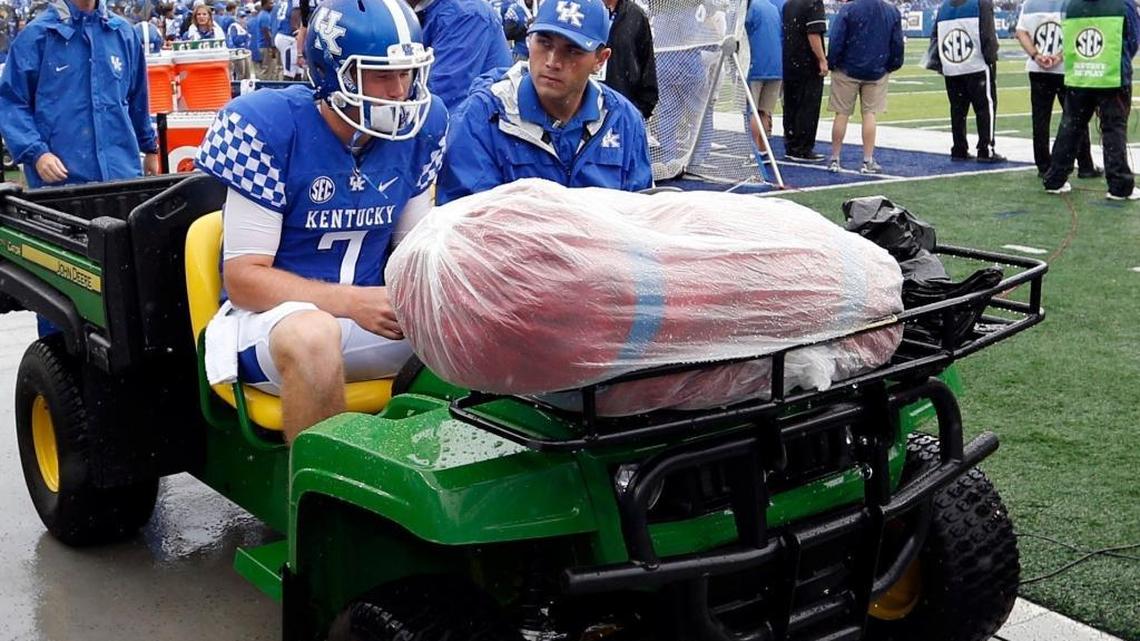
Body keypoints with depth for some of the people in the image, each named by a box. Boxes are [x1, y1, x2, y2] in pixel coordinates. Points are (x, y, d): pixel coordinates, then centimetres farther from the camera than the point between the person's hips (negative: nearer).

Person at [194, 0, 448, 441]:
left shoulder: (420, 124, 0)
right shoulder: (270, 126, -16)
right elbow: (243, 276, -15)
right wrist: (352, 301, -28)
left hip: (370, 313, 5)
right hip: (273, 312, -5)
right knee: (313, 336, -39)